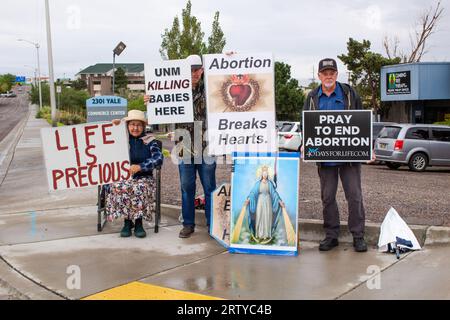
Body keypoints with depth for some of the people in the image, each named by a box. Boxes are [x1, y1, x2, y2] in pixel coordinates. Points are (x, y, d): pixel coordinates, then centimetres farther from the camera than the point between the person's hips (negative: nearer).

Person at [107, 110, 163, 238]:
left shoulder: (149, 141, 5)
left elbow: (158, 158, -9)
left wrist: (140, 166, -20)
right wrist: (112, 126, 0)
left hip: (144, 178, -1)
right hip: (123, 177, 1)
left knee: (139, 188, -34)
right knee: (119, 188, -32)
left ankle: (138, 223, -19)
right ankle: (127, 221, -17)